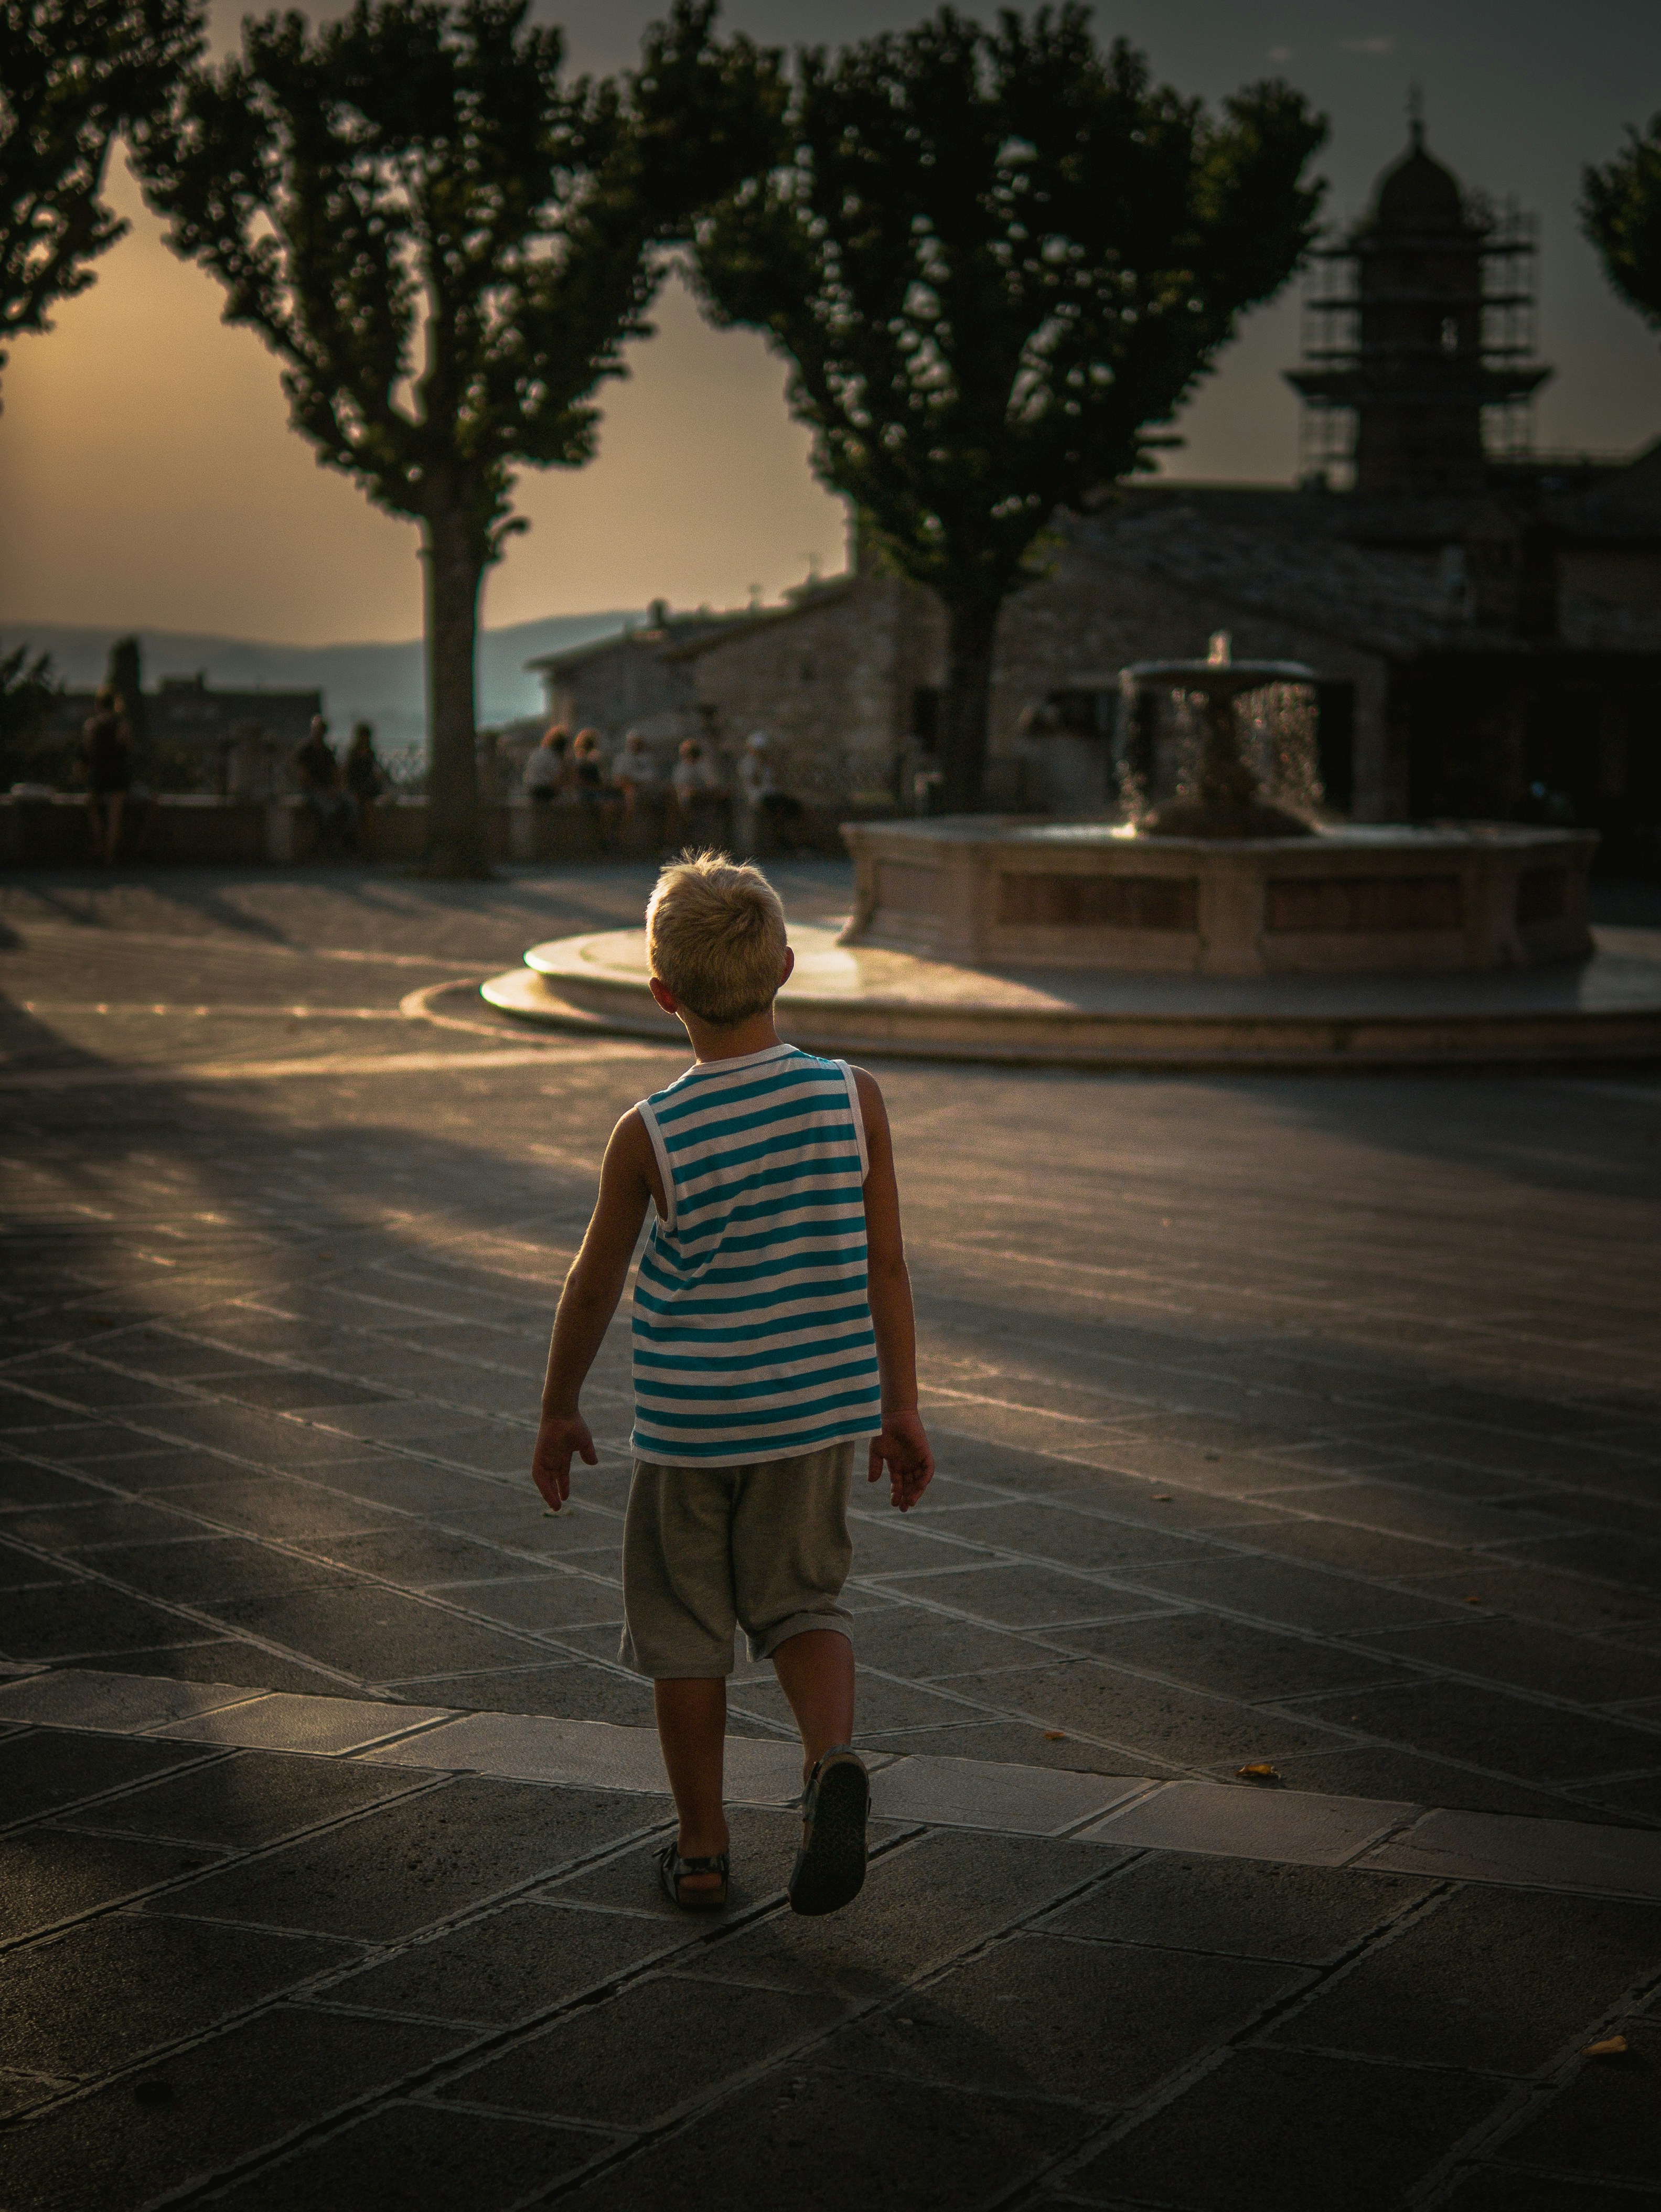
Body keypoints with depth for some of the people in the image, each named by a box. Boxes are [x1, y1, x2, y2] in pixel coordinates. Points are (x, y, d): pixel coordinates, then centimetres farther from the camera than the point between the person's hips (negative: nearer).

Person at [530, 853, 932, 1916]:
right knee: (803, 1601, 16)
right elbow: (885, 1266, -3)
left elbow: (594, 1286, -2)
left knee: (687, 1629, 12)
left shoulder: (649, 1134, -13)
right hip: (818, 1408, 2)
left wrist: (560, 1411, 12)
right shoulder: (853, 1098, -8)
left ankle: (702, 1851, 19)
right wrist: (900, 1407, 7)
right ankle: (835, 1756, -11)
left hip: (689, 1419, -2)